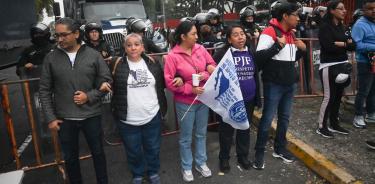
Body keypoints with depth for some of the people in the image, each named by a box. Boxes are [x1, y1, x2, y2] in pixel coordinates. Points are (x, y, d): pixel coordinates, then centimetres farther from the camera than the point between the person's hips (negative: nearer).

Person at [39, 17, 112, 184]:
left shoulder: (93, 55, -6)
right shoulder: (51, 58, -3)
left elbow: (107, 81, 0)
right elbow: (44, 91, 1)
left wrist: (90, 96, -14)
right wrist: (50, 118, -2)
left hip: (91, 116, 0)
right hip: (64, 119, 1)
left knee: (98, 153, 16)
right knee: (70, 157, 17)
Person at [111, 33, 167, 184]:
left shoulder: (152, 62, 0)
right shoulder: (118, 64, -5)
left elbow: (161, 84, 9)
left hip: (152, 116, 1)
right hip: (128, 119, -1)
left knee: (153, 148, 18)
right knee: (133, 151, 17)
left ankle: (153, 172, 43)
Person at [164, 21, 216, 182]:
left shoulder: (200, 49, -4)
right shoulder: (172, 56, -15)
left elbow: (213, 66, 2)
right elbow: (169, 82, -16)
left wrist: (205, 75, -18)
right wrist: (190, 89, -22)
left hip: (203, 99, 4)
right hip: (185, 103, -4)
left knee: (201, 134, 20)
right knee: (186, 137, 12)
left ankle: (201, 163, 39)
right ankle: (186, 167, 32)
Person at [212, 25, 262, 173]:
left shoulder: (251, 52, 3)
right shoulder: (222, 54, -11)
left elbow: (255, 75, 10)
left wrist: (257, 97, 11)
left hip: (248, 100, 4)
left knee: (245, 128, 18)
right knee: (227, 130, 11)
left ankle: (243, 156, 38)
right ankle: (224, 158, 30)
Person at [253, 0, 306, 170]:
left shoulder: (291, 33, 13)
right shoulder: (269, 32, -13)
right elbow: (258, 57, -22)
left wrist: (302, 49, 5)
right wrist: (278, 45, -25)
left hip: (290, 84, 8)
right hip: (274, 84, -8)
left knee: (284, 117, 15)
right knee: (267, 118, 0)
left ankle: (280, 148, 30)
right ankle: (259, 152, 13)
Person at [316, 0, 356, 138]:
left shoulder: (341, 26, 15)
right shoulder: (325, 26, -8)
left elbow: (353, 46, 9)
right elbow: (329, 47, -21)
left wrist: (341, 43, -10)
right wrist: (346, 44, -5)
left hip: (342, 66, 7)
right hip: (329, 67, -7)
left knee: (338, 96, 11)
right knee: (329, 97, -4)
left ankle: (334, 124, 23)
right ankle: (321, 127, 8)